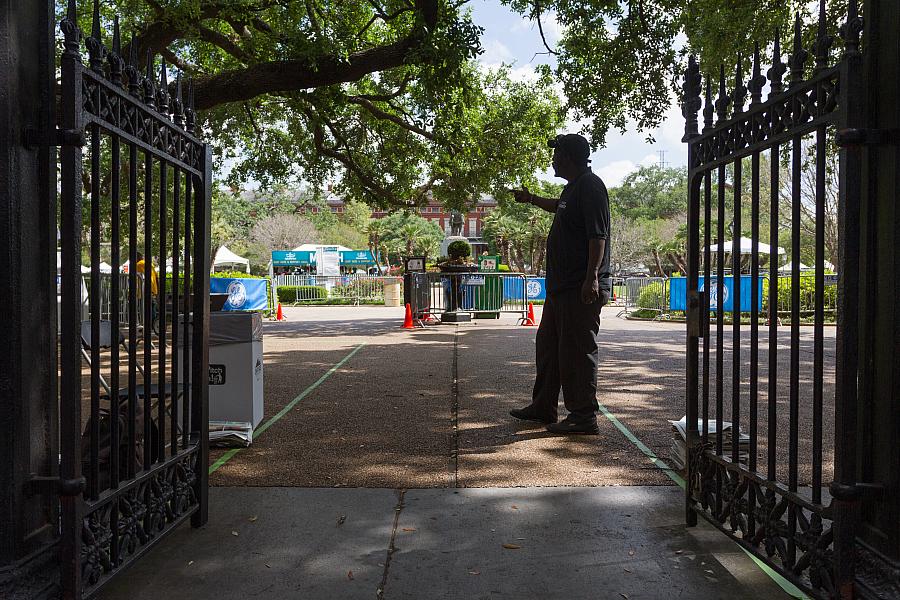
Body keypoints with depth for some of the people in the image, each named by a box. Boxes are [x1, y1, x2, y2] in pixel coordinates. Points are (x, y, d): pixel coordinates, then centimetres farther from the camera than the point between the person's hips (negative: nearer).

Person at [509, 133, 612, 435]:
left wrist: (592, 278, -28)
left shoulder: (590, 187, -14)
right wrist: (530, 199, 52)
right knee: (548, 345, 16)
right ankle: (543, 407, 28)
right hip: (562, 285, 11)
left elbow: (598, 236, -22)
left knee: (578, 351, -5)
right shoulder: (573, 187, 17)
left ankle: (584, 417, 5)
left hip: (581, 288, -11)